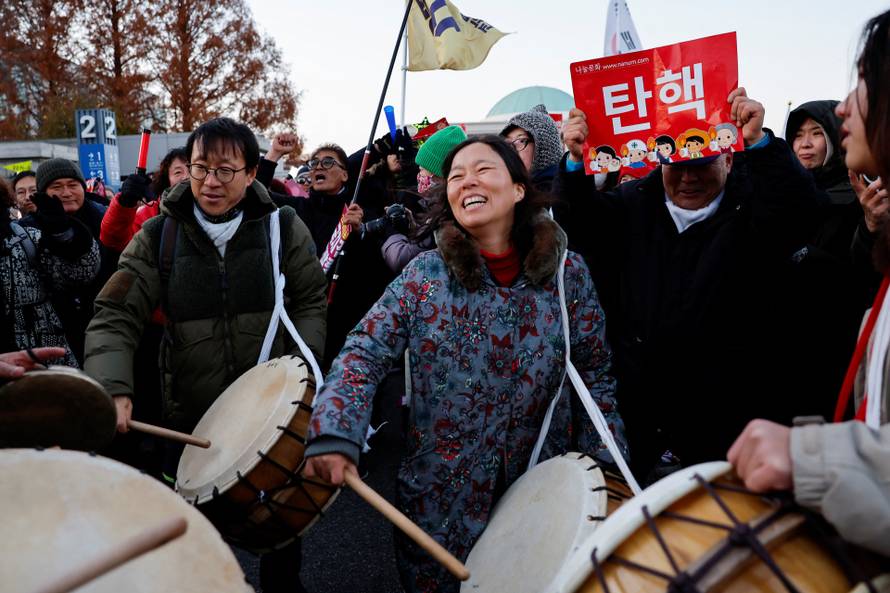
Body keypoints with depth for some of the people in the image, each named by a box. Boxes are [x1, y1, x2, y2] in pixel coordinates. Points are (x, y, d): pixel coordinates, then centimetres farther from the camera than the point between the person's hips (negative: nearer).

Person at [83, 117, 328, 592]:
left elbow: (310, 302, 1)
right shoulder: (158, 236, -5)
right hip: (190, 414, 0)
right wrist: (112, 387, -26)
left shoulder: (284, 227, -6)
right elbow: (116, 316, -10)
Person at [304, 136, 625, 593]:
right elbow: (364, 354, -12)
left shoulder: (568, 274, -6)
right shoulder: (424, 275, -8)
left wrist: (603, 470, -4)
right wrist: (335, 433, -28)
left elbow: (594, 375, 1)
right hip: (440, 493, 0)